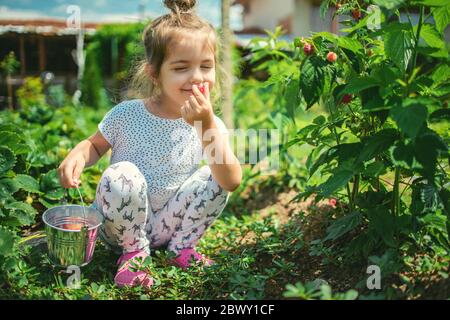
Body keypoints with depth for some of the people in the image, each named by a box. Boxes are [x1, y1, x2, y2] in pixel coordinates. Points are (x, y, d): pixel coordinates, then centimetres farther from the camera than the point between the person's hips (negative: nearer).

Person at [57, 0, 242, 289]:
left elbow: (232, 182, -26)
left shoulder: (210, 124, -11)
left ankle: (182, 247, 3)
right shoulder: (126, 114, -13)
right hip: (122, 225, -1)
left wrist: (206, 126, -35)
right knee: (122, 174, -30)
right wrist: (77, 156, -18)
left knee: (213, 176, -18)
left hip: (169, 223, 1)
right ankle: (134, 251, -6)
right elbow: (96, 144, 7)